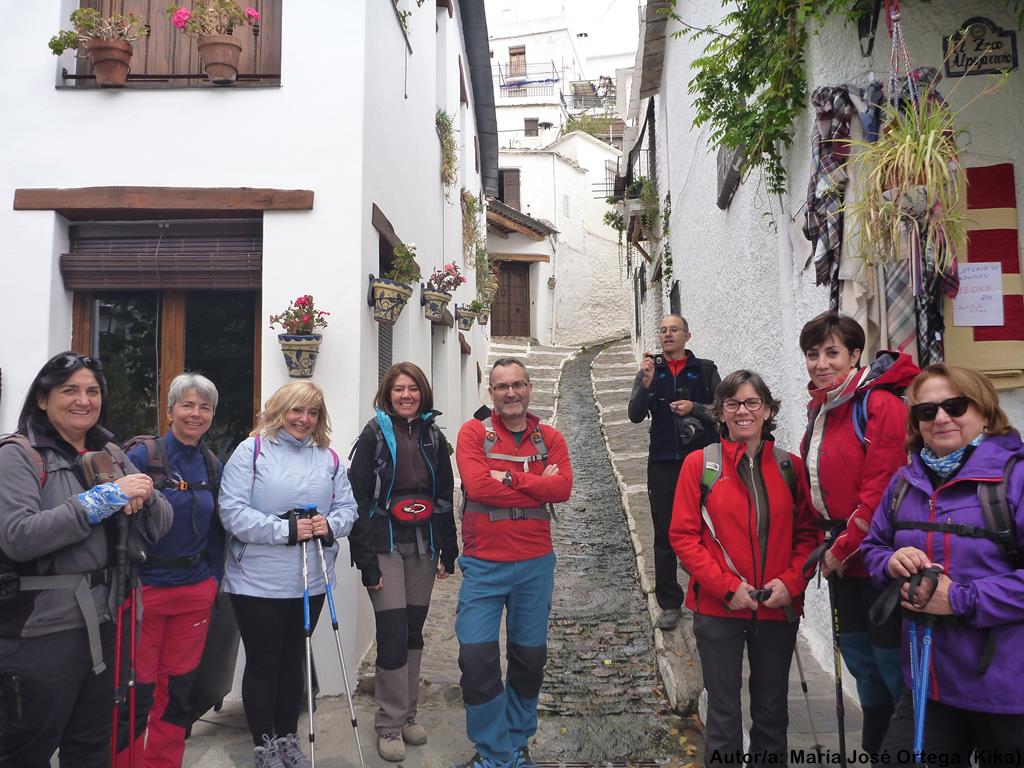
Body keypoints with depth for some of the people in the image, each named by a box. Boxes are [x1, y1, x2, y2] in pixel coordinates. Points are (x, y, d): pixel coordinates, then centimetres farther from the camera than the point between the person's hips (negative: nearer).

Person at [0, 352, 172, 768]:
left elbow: (161, 526, 7)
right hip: (40, 631, -5)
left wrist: (145, 496, -15)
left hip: (104, 623, 6)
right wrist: (105, 498, -23)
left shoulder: (112, 455, 8)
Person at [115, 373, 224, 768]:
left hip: (195, 589, 5)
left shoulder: (213, 465, 7)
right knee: (135, 689, 3)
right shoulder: (142, 455, -9)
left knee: (179, 687, 13)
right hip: (144, 586, -5)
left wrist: (214, 579, 9)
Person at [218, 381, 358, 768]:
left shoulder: (329, 458, 7)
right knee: (263, 663, 8)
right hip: (258, 583, -4)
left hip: (311, 581, 5)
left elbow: (347, 508, 6)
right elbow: (232, 512, -16)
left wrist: (330, 525, -16)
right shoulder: (251, 450, -8)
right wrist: (286, 530, -22)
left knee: (293, 660, 18)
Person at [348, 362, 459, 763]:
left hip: (423, 547, 4)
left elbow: (444, 496, 12)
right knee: (392, 633, -5)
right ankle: (390, 724, 10)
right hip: (385, 546, -4)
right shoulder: (375, 434, -5)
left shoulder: (433, 437, 8)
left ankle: (408, 713, 27)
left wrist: (448, 550, 7)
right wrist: (366, 559, -14)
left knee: (414, 631, 12)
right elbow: (358, 497, -9)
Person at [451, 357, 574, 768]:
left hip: (536, 564, 3)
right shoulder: (473, 433, -4)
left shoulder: (550, 438, 4)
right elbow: (477, 486, -19)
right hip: (483, 564, -2)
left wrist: (510, 478, -18)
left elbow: (563, 487, -12)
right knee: (477, 657, -5)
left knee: (530, 657, 13)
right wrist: (538, 486, -14)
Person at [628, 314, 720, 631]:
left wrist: (694, 408, -12)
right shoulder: (649, 370, 8)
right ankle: (670, 604, 14)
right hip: (663, 462, 1)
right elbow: (635, 415, -1)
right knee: (665, 535, 5)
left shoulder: (705, 370, 5)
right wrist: (646, 384, -15)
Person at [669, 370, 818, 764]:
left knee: (772, 711, 18)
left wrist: (791, 582, -11)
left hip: (778, 609, 3)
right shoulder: (699, 463, -6)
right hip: (718, 610, -2)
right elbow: (683, 536, -8)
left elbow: (807, 533, 5)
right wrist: (726, 586, -15)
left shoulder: (790, 466, 2)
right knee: (724, 713, 11)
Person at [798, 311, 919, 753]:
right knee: (857, 652, 20)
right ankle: (874, 749, 38)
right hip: (843, 556, 9)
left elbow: (880, 489, -21)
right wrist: (832, 544, 9)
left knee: (890, 658, 2)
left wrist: (844, 547, -14)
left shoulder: (878, 403, -17)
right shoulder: (821, 408, 10)